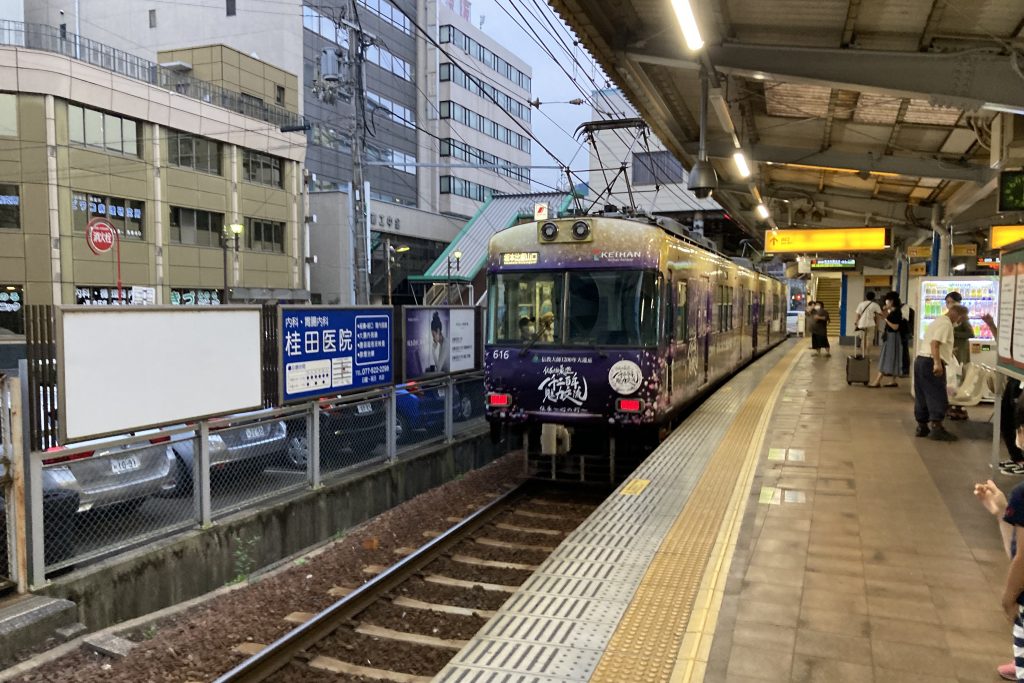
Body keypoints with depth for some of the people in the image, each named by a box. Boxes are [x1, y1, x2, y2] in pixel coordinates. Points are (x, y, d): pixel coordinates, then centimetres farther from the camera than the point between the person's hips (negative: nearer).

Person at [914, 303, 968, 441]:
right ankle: (936, 428, -10)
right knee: (938, 397, -8)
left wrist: (948, 351, 40)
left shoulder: (937, 321, 23)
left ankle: (922, 426, 15)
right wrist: (937, 363, -31)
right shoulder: (946, 323, -9)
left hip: (920, 359, 10)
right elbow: (934, 343, -22)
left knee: (922, 396, 11)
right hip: (930, 362, -10)